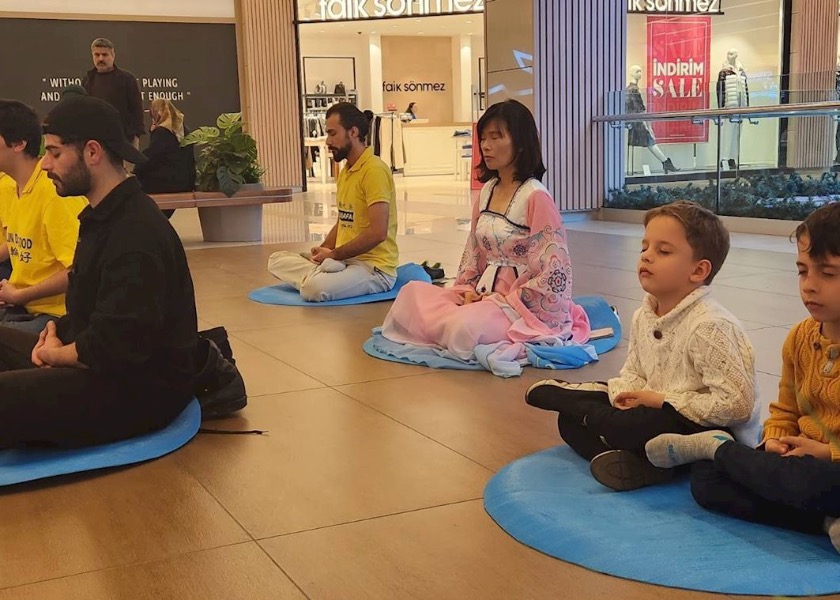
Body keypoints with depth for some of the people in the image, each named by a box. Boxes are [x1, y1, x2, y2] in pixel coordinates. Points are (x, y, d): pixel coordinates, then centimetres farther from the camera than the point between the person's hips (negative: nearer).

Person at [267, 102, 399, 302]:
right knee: (277, 260, 3)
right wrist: (323, 249, 2)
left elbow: (378, 233, -23)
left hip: (375, 268, -10)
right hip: (345, 261, 10)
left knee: (314, 288, -34)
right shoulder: (345, 171, 14)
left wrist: (333, 254, -14)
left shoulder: (374, 170, -16)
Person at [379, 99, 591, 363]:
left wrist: (507, 301, -14)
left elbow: (553, 275, -16)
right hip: (485, 296, 7)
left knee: (466, 327, -35)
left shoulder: (536, 197, -14)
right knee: (413, 292, -11)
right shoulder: (487, 192, 11)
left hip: (527, 304, -7)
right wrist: (467, 290, -3)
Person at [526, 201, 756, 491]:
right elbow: (633, 373, 15)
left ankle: (557, 395, -5)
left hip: (703, 430, -8)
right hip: (654, 414, 9)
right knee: (570, 421, -1)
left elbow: (736, 404, -26)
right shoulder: (643, 317, 3)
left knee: (629, 427, -33)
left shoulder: (709, 327, -23)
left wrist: (662, 400, -21)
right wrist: (628, 394, -11)